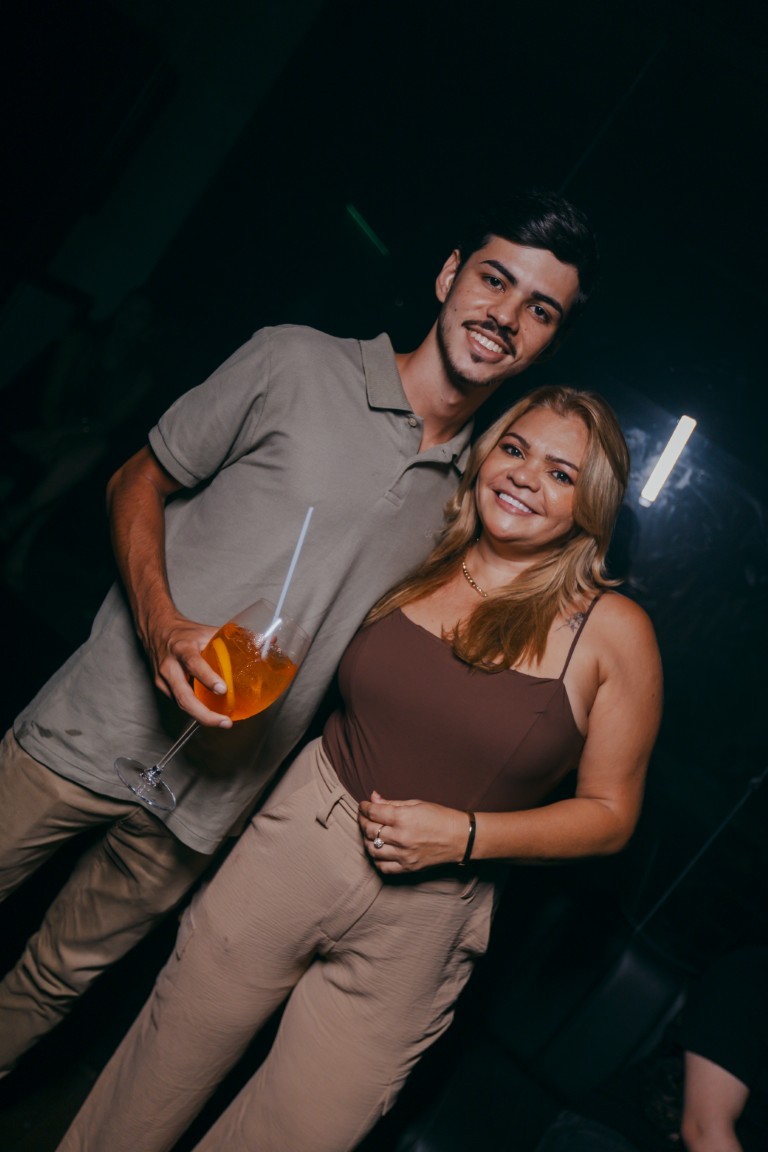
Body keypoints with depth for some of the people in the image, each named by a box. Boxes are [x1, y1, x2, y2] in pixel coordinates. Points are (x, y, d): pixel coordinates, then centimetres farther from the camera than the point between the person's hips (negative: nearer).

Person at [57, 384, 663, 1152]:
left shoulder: (613, 633, -8)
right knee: (157, 1081, 15)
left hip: (423, 918, -2)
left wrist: (465, 834, -15)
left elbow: (610, 811, -3)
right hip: (301, 837, 2)